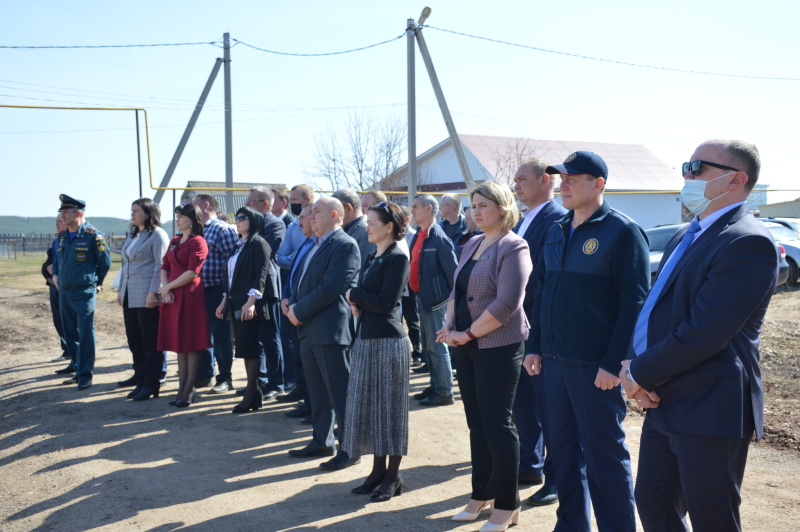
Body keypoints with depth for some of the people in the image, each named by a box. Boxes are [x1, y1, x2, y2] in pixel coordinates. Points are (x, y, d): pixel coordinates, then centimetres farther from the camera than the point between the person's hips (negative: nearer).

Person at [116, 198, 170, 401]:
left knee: (151, 342, -1)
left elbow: (160, 266, -15)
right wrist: (121, 289, 17)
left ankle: (151, 384, 7)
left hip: (147, 298, -9)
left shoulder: (157, 234, -8)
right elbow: (125, 264, 21)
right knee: (134, 340, 12)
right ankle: (140, 382, 21)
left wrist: (153, 292, -21)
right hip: (129, 297, 9)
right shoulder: (132, 235, 17)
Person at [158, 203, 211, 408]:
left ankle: (188, 392, 2)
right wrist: (165, 289, -4)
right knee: (179, 345, 11)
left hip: (190, 296, -8)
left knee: (191, 345, -2)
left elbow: (192, 273, -15)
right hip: (172, 298, 8)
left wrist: (168, 287, -10)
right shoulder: (174, 241, 17)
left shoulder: (198, 242, -7)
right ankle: (182, 389, 17)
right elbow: (165, 268, 13)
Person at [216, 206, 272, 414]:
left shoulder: (258, 244, -8)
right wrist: (224, 302, 18)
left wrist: (251, 302, -24)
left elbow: (260, 275, -16)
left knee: (250, 349, -5)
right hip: (235, 304, 9)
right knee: (244, 349, 10)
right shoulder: (238, 245, 18)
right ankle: (254, 392, 16)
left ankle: (250, 395, 1)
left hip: (250, 305, -9)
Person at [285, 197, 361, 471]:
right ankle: (321, 441, 29)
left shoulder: (345, 245, -12)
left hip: (330, 330, -9)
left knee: (340, 392, -2)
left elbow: (330, 288, -20)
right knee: (318, 392, 17)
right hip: (308, 329, 9)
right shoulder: (316, 244, 18)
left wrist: (299, 311, -14)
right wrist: (293, 306, 2)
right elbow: (300, 279, 21)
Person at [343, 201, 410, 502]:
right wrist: (357, 304, -4)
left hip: (388, 341, -8)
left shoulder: (398, 259, -11)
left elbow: (386, 302, -19)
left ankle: (393, 476, 14)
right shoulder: (373, 258, 14)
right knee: (368, 404, 12)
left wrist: (353, 295, -7)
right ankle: (378, 470, 24)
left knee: (389, 406, 1)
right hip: (366, 338, 9)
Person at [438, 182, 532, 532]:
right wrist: (449, 325, 0)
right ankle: (482, 494, 26)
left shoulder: (512, 247, -12)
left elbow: (507, 303, -20)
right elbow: (457, 291, 18)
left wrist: (468, 333, -17)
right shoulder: (471, 245, 13)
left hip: (497, 347, -7)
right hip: (467, 346, 7)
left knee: (497, 423, 0)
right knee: (477, 422, 13)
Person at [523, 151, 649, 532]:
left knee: (605, 455, 3)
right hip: (554, 359, 7)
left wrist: (614, 364, -17)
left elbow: (634, 304, -13)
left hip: (596, 366, -7)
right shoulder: (556, 232, 12)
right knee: (563, 447, 15)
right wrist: (534, 345, 11)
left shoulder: (622, 232, -9)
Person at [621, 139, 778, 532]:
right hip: (665, 402, 9)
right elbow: (655, 308, 14)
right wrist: (633, 364, -3)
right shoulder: (688, 236, 14)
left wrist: (640, 373, -13)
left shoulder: (747, 243, -18)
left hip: (709, 410, -9)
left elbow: (704, 334, -24)